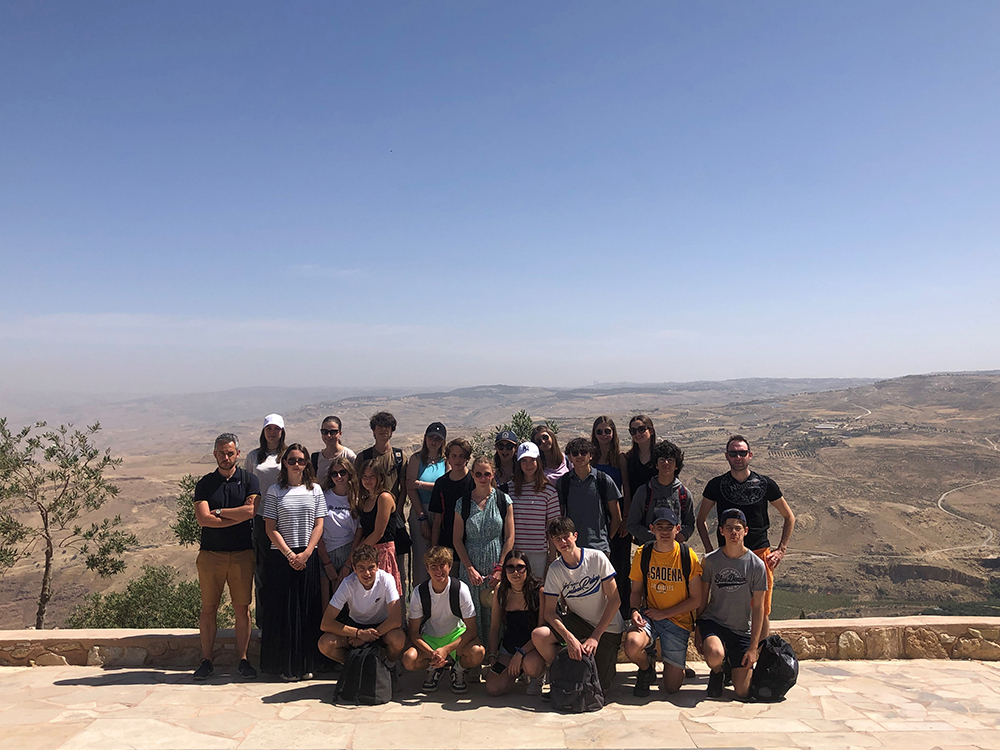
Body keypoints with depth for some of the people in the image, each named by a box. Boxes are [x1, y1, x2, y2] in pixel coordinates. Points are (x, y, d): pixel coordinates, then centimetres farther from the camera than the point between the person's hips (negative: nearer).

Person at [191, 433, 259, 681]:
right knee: (208, 608, 4)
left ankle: (243, 660, 14)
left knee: (242, 608, 4)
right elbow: (203, 518, -7)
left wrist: (219, 512, -4)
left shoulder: (249, 480, 5)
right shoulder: (205, 483, 6)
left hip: (242, 553, 0)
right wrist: (238, 517, -8)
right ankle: (206, 660, 15)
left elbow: (252, 510, -11)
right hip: (211, 553, 1)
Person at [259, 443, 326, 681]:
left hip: (308, 558, 1)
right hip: (281, 557, -1)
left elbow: (319, 526, 3)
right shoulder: (274, 491, 2)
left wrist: (305, 554, -9)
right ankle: (286, 666, 12)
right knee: (283, 610, 1)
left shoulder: (315, 490, 7)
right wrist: (290, 555, -10)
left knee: (308, 611, 3)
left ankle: (305, 665, 13)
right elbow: (271, 528, -2)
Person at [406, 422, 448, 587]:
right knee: (421, 557, 0)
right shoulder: (416, 459, 5)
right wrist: (422, 518, -10)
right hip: (420, 512, 0)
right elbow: (410, 489, -3)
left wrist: (421, 484, -12)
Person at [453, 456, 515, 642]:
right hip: (471, 566, 1)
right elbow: (457, 539, 3)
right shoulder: (463, 502, 3)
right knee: (472, 612, 0)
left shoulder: (504, 500, 1)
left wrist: (500, 568, -6)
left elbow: (509, 537, 1)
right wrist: (470, 568, -5)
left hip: (497, 566, -1)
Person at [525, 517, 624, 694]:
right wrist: (569, 637, -28)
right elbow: (550, 612, -10)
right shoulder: (555, 569, -8)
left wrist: (595, 637, -18)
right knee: (539, 635, -24)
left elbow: (614, 600, -14)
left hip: (607, 626, -2)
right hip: (578, 621, 3)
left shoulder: (597, 558, -16)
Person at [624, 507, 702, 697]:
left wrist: (664, 613, -13)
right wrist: (635, 610, -14)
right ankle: (647, 667, 5)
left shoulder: (688, 556, -9)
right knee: (632, 646, -33)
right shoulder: (642, 553, -3)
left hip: (678, 619, -1)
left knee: (672, 687, -3)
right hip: (649, 616, 1)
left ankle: (676, 660, 32)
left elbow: (696, 600, -6)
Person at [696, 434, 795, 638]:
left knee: (762, 612, 3)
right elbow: (701, 520, 13)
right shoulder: (716, 485, 2)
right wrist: (709, 550, 3)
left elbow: (789, 517, 14)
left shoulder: (765, 484, 2)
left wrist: (781, 550, 6)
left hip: (760, 552, 0)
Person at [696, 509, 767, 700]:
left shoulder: (757, 565, -7)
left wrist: (753, 647, -8)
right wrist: (697, 631, 2)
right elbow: (703, 599, 5)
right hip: (712, 620, 0)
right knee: (715, 655, -35)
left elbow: (758, 608, -4)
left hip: (742, 629, 1)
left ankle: (731, 659, 28)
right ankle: (717, 673, 3)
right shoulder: (710, 560, -4)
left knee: (742, 692, -5)